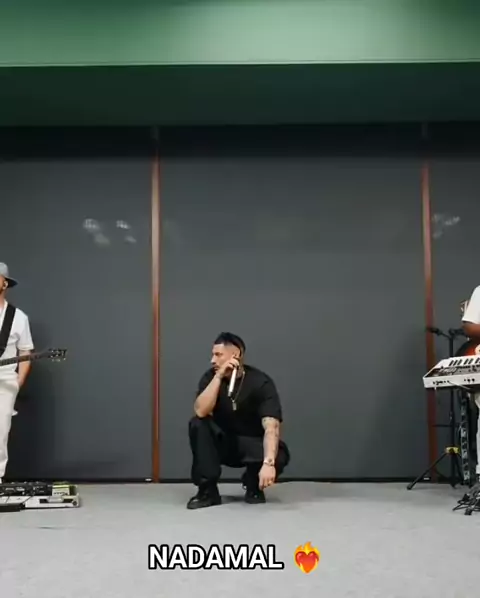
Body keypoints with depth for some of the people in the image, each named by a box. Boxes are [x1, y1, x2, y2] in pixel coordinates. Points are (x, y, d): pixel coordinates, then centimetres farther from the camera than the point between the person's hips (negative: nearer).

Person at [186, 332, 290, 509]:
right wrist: (219, 376, -32)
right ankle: (208, 490, -15)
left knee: (280, 455, -32)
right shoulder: (211, 377, -11)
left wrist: (268, 463, -49)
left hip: (252, 445, -2)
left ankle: (254, 486, 2)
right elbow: (200, 412, -28)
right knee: (197, 424, -26)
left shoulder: (260, 382, -21)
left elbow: (271, 427, -33)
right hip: (223, 443, 2)